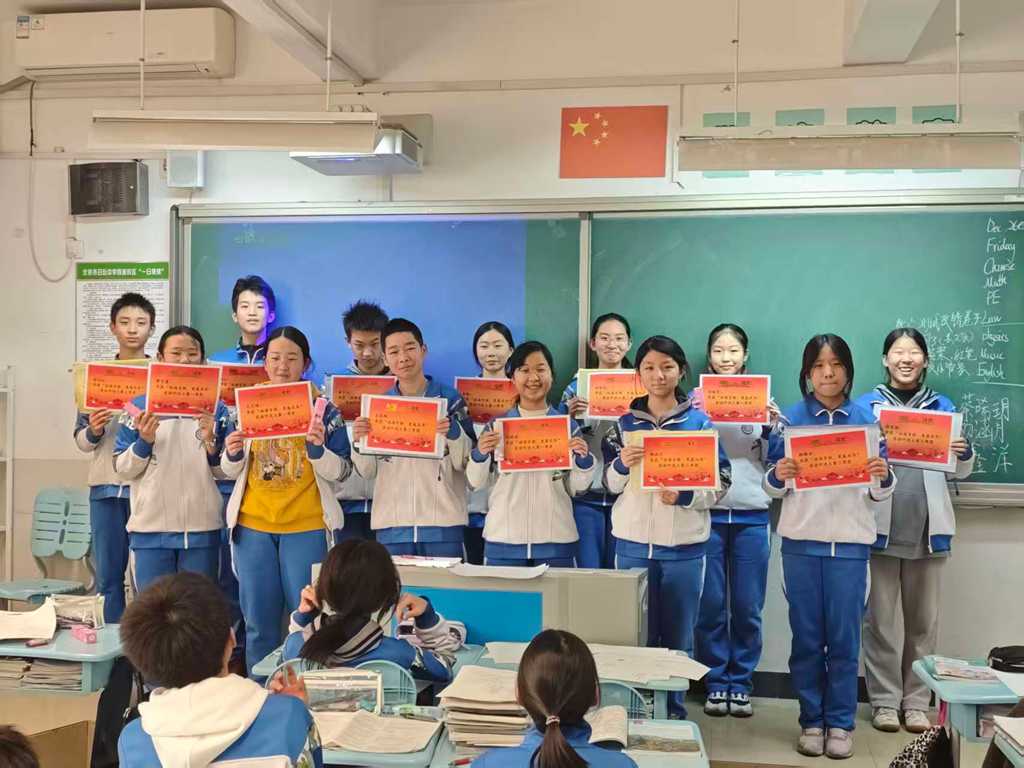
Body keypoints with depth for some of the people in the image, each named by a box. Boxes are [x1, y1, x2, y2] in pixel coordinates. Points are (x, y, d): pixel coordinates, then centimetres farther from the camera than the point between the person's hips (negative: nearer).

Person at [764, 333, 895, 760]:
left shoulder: (865, 420, 5)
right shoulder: (789, 419, 3)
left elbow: (879, 495, 8)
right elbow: (772, 489, 3)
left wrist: (885, 478, -14)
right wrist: (778, 476, -19)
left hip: (850, 543, 0)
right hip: (801, 540, 0)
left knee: (844, 637, 3)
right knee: (807, 636, 6)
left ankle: (840, 723, 13)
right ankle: (811, 721, 16)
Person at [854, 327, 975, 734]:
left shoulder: (943, 406, 8)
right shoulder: (866, 405, 2)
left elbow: (960, 472, 9)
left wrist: (964, 453, -12)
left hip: (927, 527, 2)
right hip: (880, 526, -2)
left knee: (924, 620, 10)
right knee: (880, 618, 3)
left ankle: (917, 700, 20)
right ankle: (885, 699, 13)